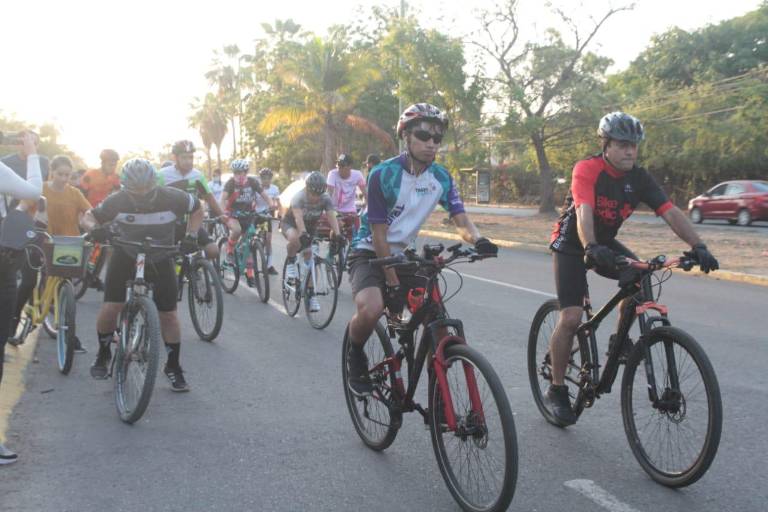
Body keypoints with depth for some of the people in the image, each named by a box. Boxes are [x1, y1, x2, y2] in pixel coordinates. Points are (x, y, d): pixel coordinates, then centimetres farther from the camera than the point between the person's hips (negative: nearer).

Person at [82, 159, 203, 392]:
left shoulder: (172, 198, -23)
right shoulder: (117, 201, -22)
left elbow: (197, 209, -4)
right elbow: (89, 216, -8)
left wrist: (191, 236, -17)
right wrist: (95, 228, -30)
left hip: (160, 260, 0)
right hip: (125, 257, 0)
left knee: (168, 314, -3)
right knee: (110, 308, -12)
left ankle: (173, 366, 15)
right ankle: (103, 353, 17)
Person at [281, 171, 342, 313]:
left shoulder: (326, 199, -21)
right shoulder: (298, 197, -31)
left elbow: (332, 217, -32)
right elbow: (298, 217, -44)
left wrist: (337, 235, -49)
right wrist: (303, 234, -61)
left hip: (311, 227, 3)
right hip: (290, 224, -3)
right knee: (295, 238, -39)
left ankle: (311, 295, 2)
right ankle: (291, 263, -11)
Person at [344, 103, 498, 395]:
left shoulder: (441, 178, -3)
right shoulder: (384, 175, -20)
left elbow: (461, 219, -8)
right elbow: (379, 235, -19)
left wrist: (477, 240, -32)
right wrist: (393, 285, -22)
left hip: (404, 254, 6)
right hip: (369, 252, -5)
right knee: (371, 309, -33)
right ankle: (356, 357, 0)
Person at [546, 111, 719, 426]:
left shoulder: (639, 178, -9)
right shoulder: (587, 170, -24)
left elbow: (671, 213, -17)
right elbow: (584, 212, -39)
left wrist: (698, 246, -31)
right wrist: (591, 248, -57)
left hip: (605, 243, 5)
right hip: (571, 245, -5)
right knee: (571, 317, -14)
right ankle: (557, 390, 1)